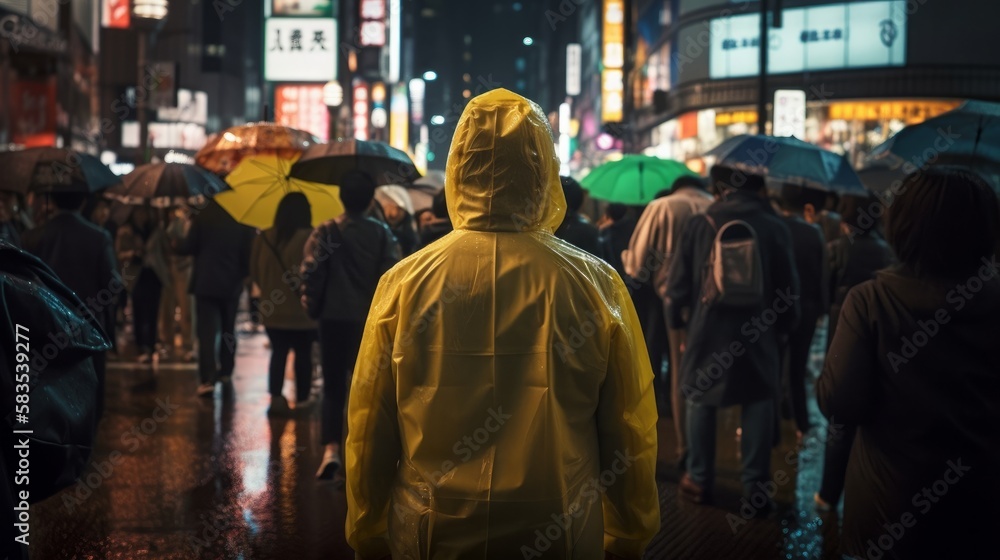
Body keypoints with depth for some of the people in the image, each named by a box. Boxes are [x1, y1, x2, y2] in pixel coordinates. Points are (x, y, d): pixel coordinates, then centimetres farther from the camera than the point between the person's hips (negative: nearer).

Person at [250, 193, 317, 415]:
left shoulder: (263, 238, -2)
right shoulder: (309, 238, -17)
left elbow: (254, 274, 7)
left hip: (272, 311, 3)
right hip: (302, 311, -3)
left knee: (278, 352, 12)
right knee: (303, 354, 12)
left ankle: (275, 397, 0)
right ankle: (302, 399, 18)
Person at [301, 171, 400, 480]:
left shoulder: (326, 232, -5)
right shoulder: (382, 233, -2)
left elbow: (311, 272, -12)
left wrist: (313, 306, 3)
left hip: (334, 318, -1)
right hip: (370, 320, 1)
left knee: (333, 386, 5)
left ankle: (331, 448, -11)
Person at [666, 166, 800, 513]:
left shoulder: (700, 224, -2)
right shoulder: (775, 228, -3)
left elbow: (678, 282, 0)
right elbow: (789, 288, 1)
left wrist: (678, 321, 12)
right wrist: (784, 325, 15)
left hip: (707, 329, 1)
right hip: (759, 331, 0)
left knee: (701, 401, 12)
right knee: (758, 404, 6)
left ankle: (699, 480, 19)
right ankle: (756, 487, 5)